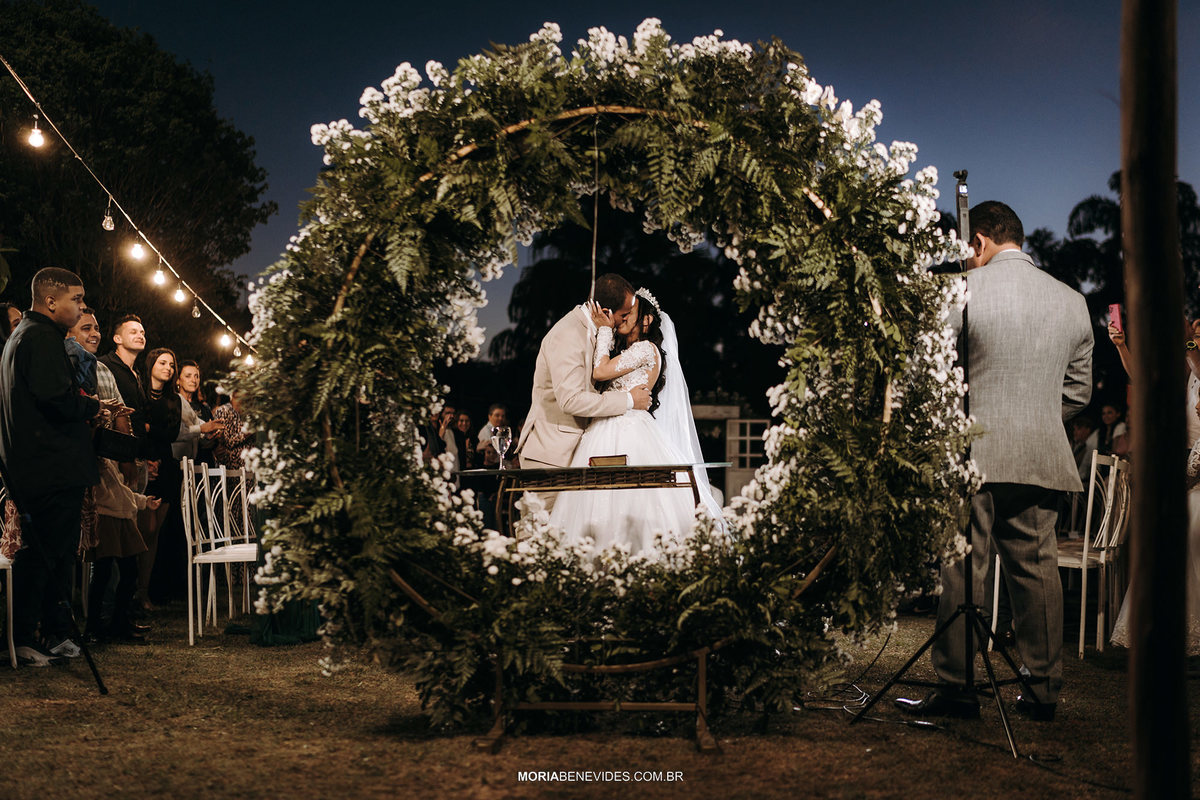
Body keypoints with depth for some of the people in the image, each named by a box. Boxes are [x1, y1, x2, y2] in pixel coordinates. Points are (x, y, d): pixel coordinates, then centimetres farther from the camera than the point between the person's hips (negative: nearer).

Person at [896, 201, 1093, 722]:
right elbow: (1078, 393, 14)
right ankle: (1044, 691, 16)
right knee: (1037, 571, 10)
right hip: (1043, 459, 5)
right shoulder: (1072, 301, 10)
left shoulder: (963, 289, -6)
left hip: (973, 453, -5)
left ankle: (957, 689, 5)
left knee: (962, 573, 1)